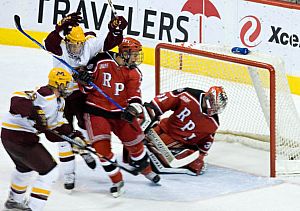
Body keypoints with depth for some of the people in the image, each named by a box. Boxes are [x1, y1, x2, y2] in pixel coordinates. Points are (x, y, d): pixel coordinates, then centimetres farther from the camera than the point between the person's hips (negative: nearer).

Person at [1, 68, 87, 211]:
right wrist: (34, 114, -45)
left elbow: (57, 126, 12)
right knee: (50, 171, -4)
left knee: (25, 167, 35)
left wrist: (74, 136, -1)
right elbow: (18, 101, -34)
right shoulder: (45, 96, -21)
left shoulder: (59, 101, 11)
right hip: (18, 138, -11)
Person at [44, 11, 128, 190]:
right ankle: (69, 173, 7)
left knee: (88, 125, 16)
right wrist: (63, 26, -54)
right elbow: (50, 43, -42)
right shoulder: (60, 48, -20)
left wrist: (116, 30, -28)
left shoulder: (89, 45, -11)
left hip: (82, 93, 3)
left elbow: (108, 43, -9)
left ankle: (84, 149, 49)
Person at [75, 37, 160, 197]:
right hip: (96, 110, -3)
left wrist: (133, 110, -31)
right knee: (102, 147, -13)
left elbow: (135, 96, -11)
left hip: (120, 112, 3)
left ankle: (145, 169, 38)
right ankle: (117, 181, 4)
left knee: (135, 142, 8)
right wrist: (84, 78, -22)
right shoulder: (101, 61, -11)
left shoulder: (134, 73, -3)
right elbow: (87, 86, 2)